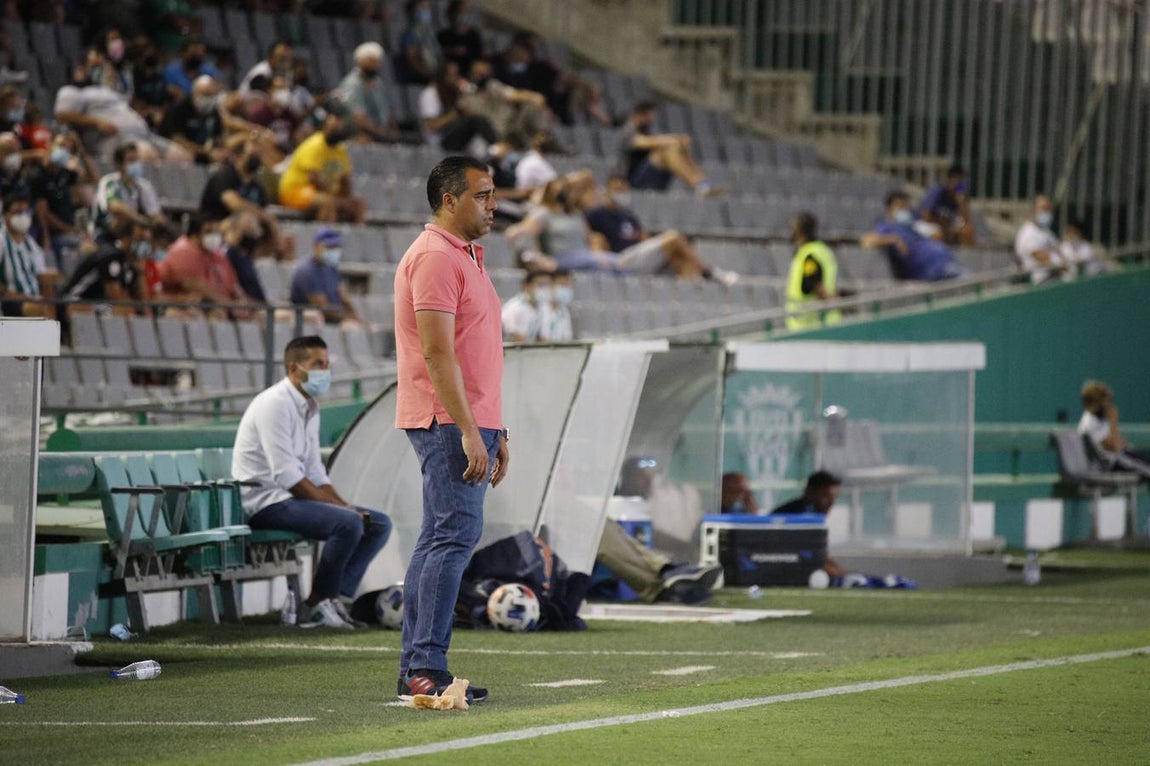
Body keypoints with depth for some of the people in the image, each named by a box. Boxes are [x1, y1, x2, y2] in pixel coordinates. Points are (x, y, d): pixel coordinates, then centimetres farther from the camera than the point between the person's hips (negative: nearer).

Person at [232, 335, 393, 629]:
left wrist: (343, 504, 1)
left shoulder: (309, 409, 17)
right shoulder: (276, 404, -14)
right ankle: (318, 603, -14)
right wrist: (337, 505, -19)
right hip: (266, 502, -10)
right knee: (348, 523, -29)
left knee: (378, 524, 1)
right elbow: (286, 475, -22)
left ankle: (337, 598, -8)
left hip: (293, 497, 10)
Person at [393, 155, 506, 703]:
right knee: (455, 535, -16)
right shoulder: (435, 257, -12)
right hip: (447, 423, -11)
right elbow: (438, 353, -19)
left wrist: (495, 432, 23)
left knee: (438, 542, 9)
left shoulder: (465, 257, 21)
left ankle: (415, 669, 10)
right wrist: (468, 430, -24)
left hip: (469, 422, 11)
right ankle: (426, 668, -19)